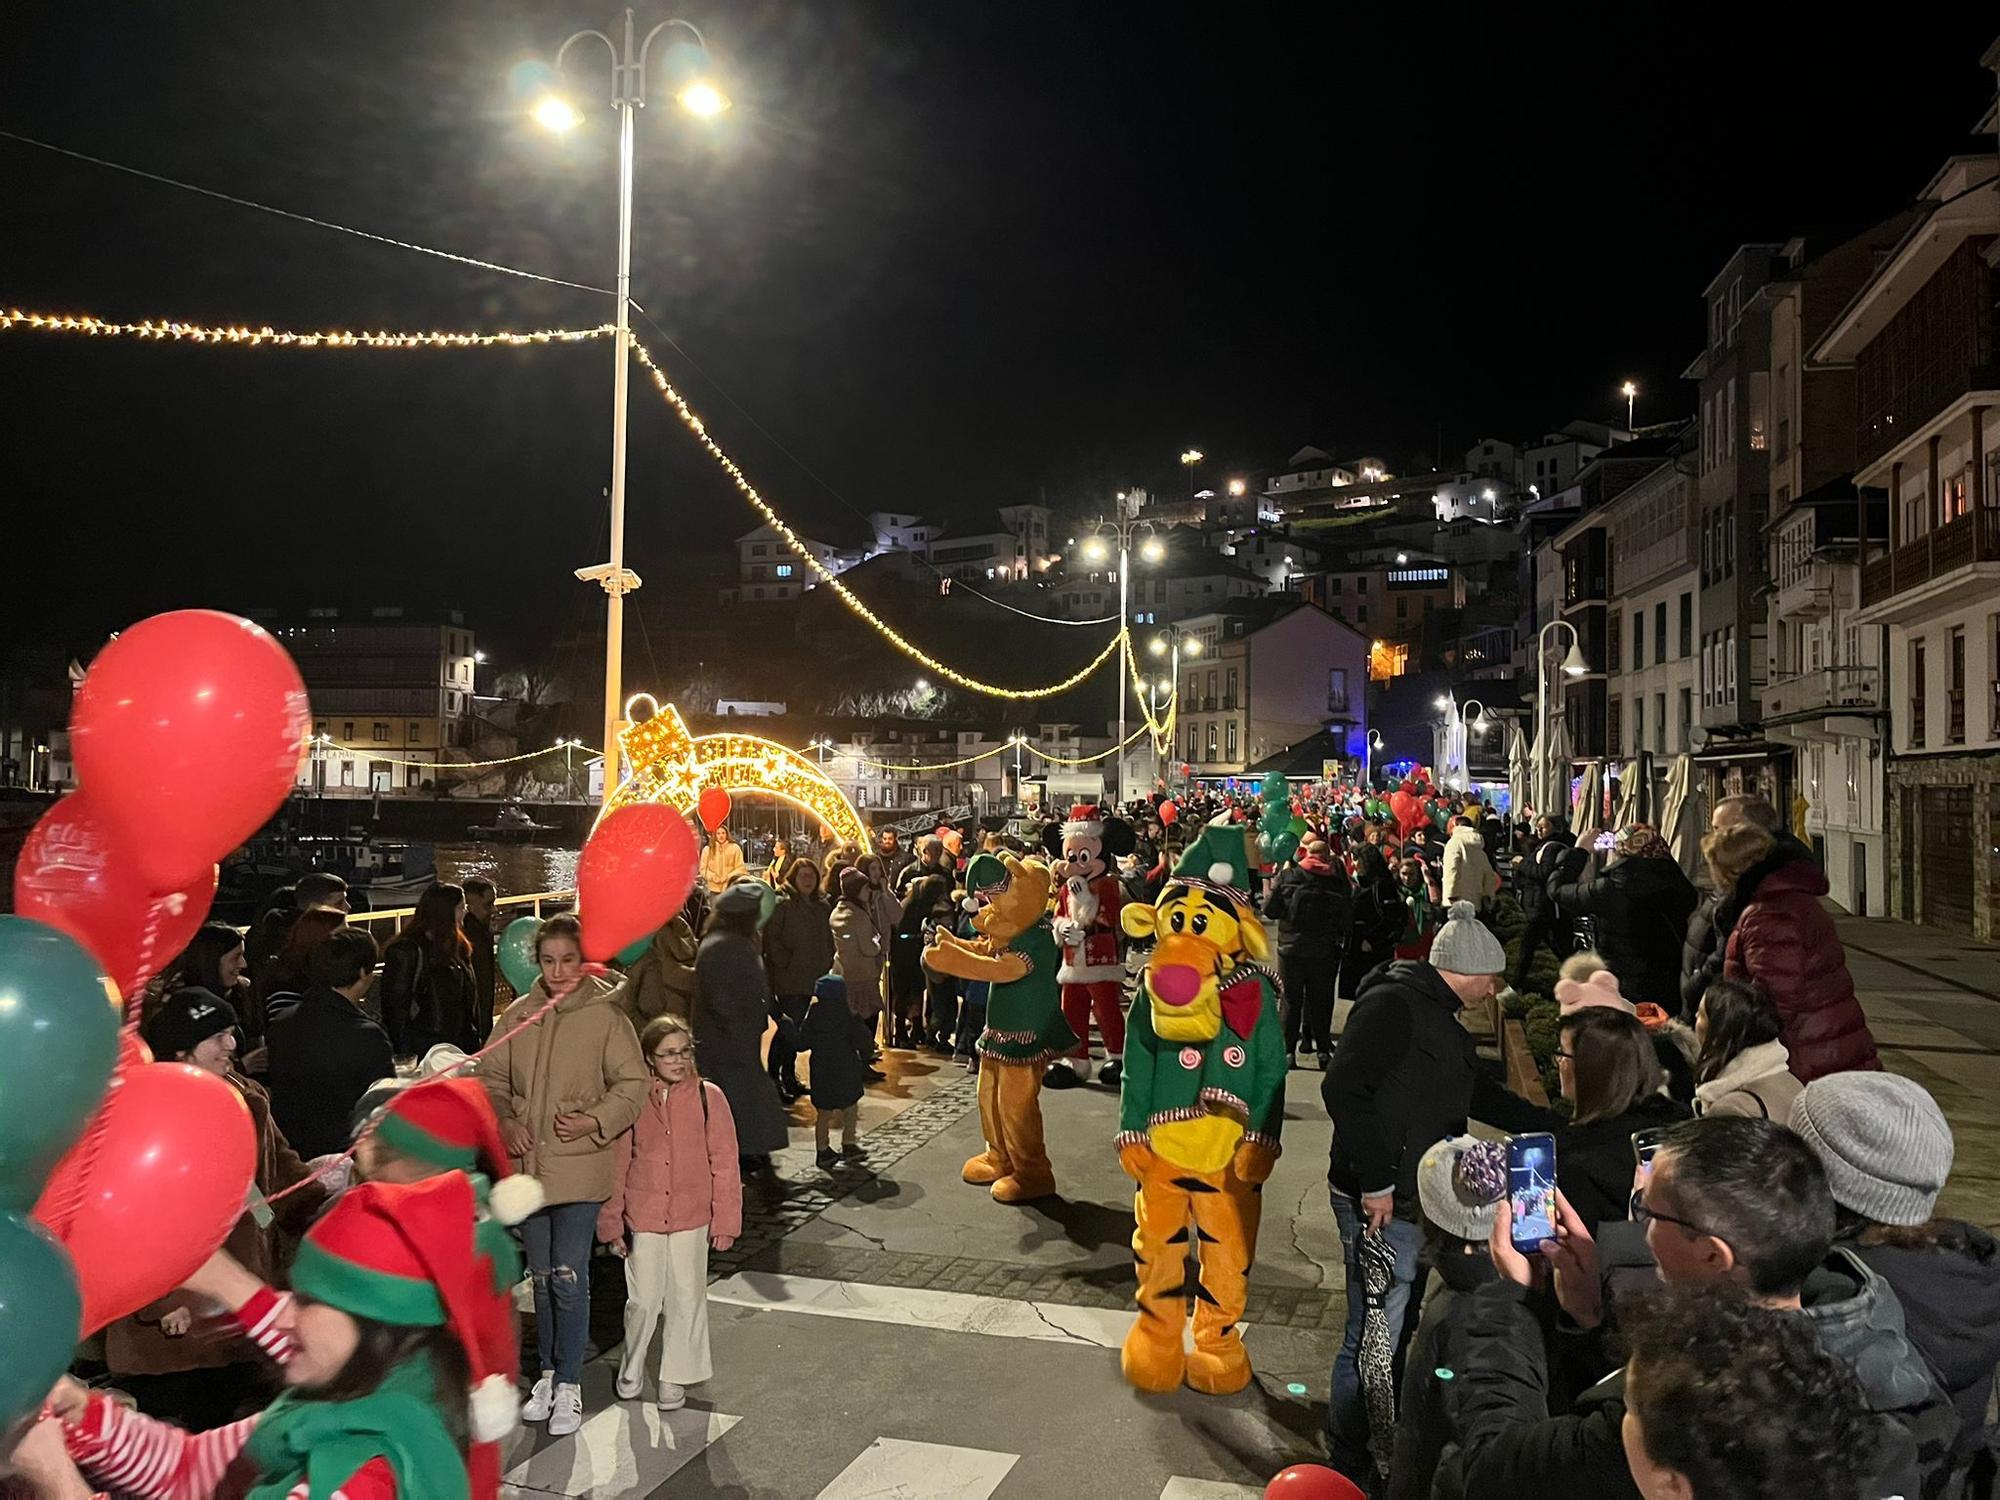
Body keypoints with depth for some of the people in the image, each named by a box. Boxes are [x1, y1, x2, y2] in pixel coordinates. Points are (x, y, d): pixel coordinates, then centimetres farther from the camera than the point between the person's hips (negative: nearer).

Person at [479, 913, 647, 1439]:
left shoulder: (606, 1015, -10)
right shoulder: (517, 1015, 2)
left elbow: (632, 1085, -7)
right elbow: (492, 1079, 11)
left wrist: (594, 1121, -20)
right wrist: (503, 1120, -6)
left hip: (579, 1167, -4)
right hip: (526, 1164, 4)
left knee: (569, 1276, -3)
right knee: (541, 1276, 17)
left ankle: (569, 1384, 13)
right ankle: (548, 1372, 33)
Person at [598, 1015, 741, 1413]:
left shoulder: (708, 1097, -6)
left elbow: (724, 1162, -2)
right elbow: (617, 1164, 2)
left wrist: (725, 1219, -3)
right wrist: (611, 1222, 3)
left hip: (691, 1217, 0)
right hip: (642, 1217, 0)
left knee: (686, 1298, 8)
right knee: (643, 1301, 6)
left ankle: (675, 1378, 25)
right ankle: (631, 1369, 32)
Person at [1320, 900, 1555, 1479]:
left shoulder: (1441, 1019, 17)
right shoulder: (1392, 1003, -16)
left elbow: (1480, 1095, 29)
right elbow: (1343, 1088, -24)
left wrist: (1554, 1125, 26)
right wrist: (1375, 1182, -22)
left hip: (1421, 1199, 10)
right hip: (1380, 1204, -10)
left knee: (1407, 1329, 18)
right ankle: (1350, 1466, 14)